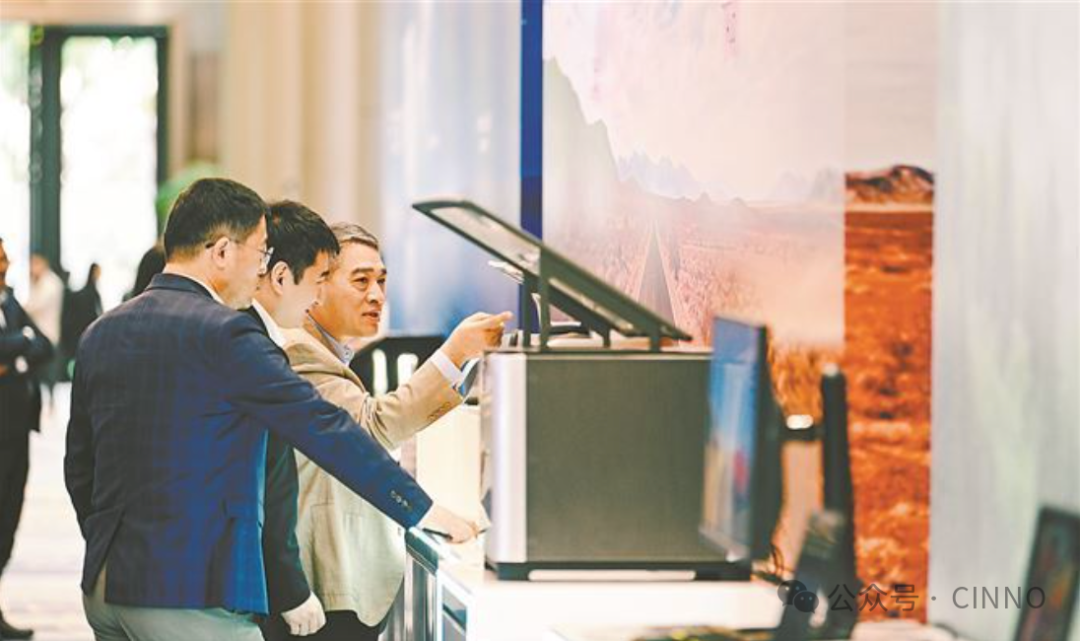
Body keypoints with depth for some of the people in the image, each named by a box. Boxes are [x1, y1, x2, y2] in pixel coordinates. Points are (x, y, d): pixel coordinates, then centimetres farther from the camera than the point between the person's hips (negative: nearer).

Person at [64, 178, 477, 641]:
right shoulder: (224, 333, -11)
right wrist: (424, 511, -8)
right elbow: (325, 430, -13)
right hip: (192, 596, -8)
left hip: (104, 590, 8)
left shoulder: (101, 333, 11)